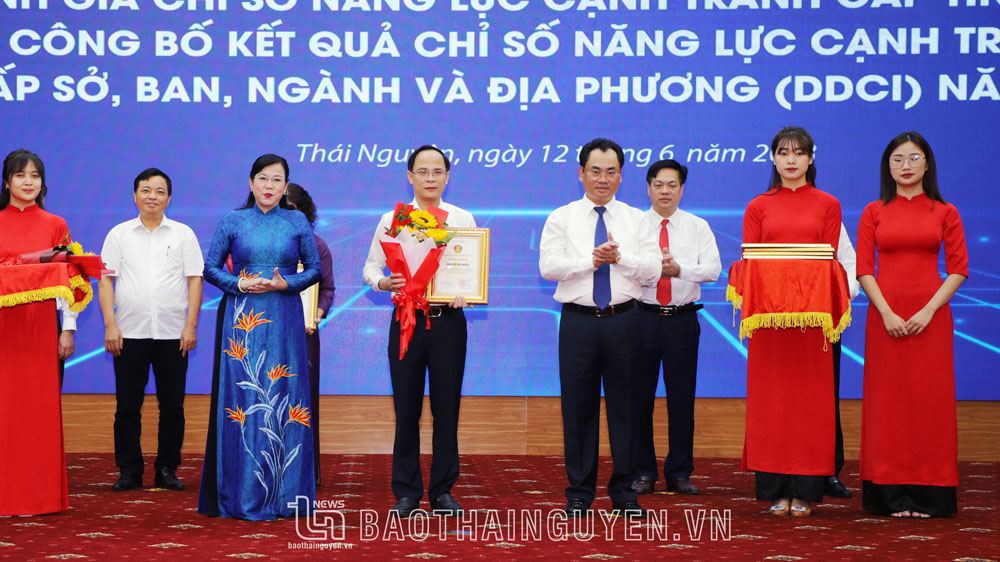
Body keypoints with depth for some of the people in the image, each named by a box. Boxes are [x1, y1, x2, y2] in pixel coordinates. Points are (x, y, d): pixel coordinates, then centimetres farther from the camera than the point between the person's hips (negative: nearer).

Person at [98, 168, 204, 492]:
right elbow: (106, 280, 6)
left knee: (172, 406, 3)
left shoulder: (183, 234, 8)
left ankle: (167, 470, 12)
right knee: (127, 406, 2)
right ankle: (129, 471, 11)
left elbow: (195, 280, 5)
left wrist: (191, 326, -4)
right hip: (129, 333, 0)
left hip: (173, 334, 0)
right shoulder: (119, 234, 9)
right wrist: (110, 325, -4)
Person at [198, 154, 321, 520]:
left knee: (284, 397, -1)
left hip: (285, 321, 1)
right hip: (244, 320, 0)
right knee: (243, 397, -3)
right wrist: (240, 284, -9)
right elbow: (211, 268, 8)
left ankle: (284, 494, 7)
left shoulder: (298, 223, 8)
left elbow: (314, 269, 9)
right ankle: (243, 495, 3)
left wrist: (286, 284, -9)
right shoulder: (233, 222, 7)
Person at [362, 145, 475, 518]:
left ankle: (442, 491, 16)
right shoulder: (392, 219, 6)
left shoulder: (462, 219, 7)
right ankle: (407, 492, 15)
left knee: (447, 408, 3)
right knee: (406, 407, 3)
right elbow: (370, 267, 6)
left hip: (448, 319, 0)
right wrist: (383, 282, -16)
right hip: (407, 319, 0)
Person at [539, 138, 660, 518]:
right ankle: (579, 493, 12)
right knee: (578, 406, 2)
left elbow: (652, 272, 1)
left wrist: (619, 257, -14)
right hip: (579, 320, -1)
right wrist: (592, 261, -14)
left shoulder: (635, 219, 10)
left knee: (624, 405, 4)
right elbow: (548, 266, -7)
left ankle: (623, 491, 15)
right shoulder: (561, 218, 7)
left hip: (623, 320, 1)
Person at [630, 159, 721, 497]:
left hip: (683, 320, 1)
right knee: (640, 396, 2)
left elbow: (713, 269, -4)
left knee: (682, 397, 3)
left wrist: (679, 269, -19)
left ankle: (679, 473, 12)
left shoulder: (698, 227, 8)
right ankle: (642, 472, 12)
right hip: (642, 317, 0)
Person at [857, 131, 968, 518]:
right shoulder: (874, 213, 7)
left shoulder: (945, 212, 6)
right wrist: (887, 313, -10)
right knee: (888, 400, 0)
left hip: (930, 317, 0)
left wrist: (928, 310, -11)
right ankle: (892, 495, 7)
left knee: (930, 399, -1)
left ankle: (928, 496, 7)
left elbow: (959, 268, 1)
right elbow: (863, 269, 2)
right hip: (885, 317, 0)